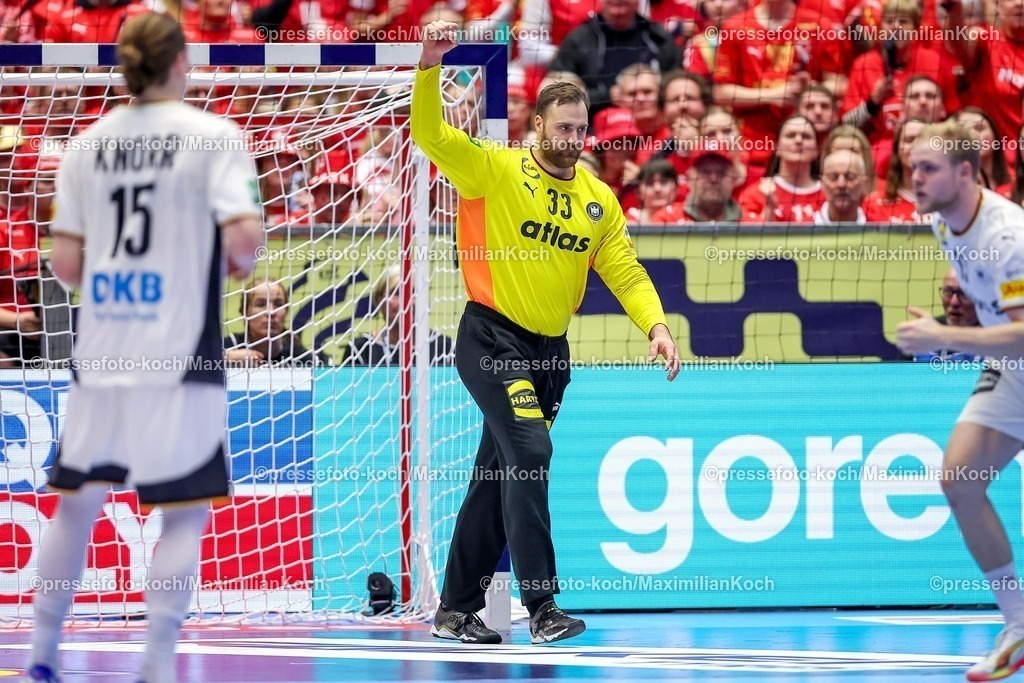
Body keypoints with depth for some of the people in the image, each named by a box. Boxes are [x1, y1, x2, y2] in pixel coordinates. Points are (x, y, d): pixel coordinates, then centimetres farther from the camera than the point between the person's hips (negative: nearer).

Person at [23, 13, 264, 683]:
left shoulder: (89, 144, 7)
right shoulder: (213, 135, -5)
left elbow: (67, 263, 5)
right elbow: (245, 233, -17)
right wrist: (241, 260, 4)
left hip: (100, 352, 4)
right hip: (181, 356, -4)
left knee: (78, 500, 16)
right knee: (186, 512, 4)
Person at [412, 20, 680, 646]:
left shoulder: (599, 200, 7)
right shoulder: (494, 170, -6)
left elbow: (626, 271, 7)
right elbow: (430, 134, -16)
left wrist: (656, 324, -10)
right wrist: (430, 66, -31)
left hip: (550, 351, 6)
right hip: (491, 337, -6)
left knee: (499, 478, 11)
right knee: (529, 450, -21)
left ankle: (456, 611, 21)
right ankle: (542, 606, -22)